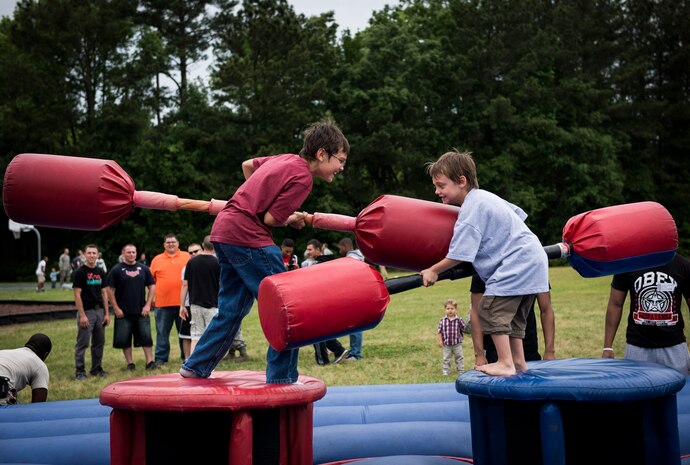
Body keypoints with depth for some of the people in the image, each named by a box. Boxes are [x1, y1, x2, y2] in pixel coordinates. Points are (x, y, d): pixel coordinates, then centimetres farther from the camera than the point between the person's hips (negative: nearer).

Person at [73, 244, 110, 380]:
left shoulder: (100, 272, 12)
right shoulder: (80, 272, -7)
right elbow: (77, 295, -11)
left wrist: (106, 313, 8)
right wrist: (82, 315, -16)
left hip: (99, 311, 6)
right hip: (86, 311, -6)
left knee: (99, 342, 11)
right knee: (82, 343, -3)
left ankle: (96, 369, 21)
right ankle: (79, 371, 2)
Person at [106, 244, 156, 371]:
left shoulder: (143, 268, 8)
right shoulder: (116, 270, 0)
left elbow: (152, 287, 10)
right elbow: (110, 290, -1)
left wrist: (148, 305, 0)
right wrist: (116, 308, -7)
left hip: (141, 311, 1)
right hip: (123, 313, -1)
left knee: (146, 337, -3)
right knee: (124, 340, 2)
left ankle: (150, 361, 2)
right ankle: (130, 363, 13)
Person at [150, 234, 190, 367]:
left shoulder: (186, 257, 7)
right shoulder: (157, 259, 9)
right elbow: (150, 280, 9)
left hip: (182, 302, 0)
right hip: (162, 303, 0)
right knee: (162, 332, 4)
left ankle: (186, 356, 17)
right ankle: (160, 358, 11)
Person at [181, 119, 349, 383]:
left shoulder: (286, 159, 14)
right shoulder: (302, 177, -13)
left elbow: (247, 164, 29)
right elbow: (271, 218, -15)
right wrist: (293, 220, 5)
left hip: (222, 230, 10)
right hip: (247, 236, -10)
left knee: (231, 309, 18)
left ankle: (196, 367, 24)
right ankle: (282, 378, 1)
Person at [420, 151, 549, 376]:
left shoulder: (471, 208, -16)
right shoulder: (485, 196, 13)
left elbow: (459, 254, -19)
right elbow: (518, 213, 26)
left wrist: (433, 270, -7)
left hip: (516, 263, -11)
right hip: (532, 258, 11)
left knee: (491, 310, -9)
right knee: (512, 315, 18)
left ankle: (505, 364, -7)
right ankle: (518, 361, 25)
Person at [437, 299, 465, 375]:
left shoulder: (459, 320, -7)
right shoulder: (443, 320, -5)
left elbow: (464, 328, 4)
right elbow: (440, 331, -1)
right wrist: (440, 340, -4)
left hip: (457, 343, 0)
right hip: (446, 344, 0)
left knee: (459, 357, 10)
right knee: (446, 358, 9)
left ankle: (461, 371, 21)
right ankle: (446, 371, 20)